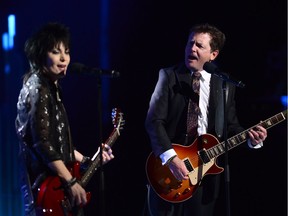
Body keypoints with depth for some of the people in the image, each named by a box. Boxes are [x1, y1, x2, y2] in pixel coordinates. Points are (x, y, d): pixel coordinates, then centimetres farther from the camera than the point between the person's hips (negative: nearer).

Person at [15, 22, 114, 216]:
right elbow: (42, 143, -21)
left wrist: (87, 161, 20)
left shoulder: (51, 88, 15)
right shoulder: (38, 89, -13)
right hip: (45, 184, -10)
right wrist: (71, 182, -20)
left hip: (57, 183, 10)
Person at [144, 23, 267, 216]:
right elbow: (154, 120, -8)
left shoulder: (225, 85, 8)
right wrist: (170, 158, -19)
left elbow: (231, 126, 13)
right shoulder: (169, 76, -1)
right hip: (168, 171, -3)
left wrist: (251, 138, -8)